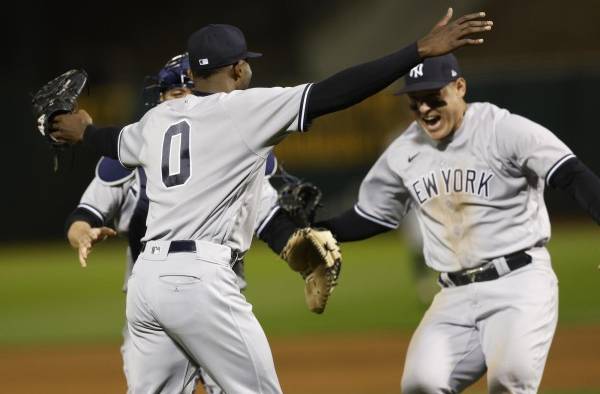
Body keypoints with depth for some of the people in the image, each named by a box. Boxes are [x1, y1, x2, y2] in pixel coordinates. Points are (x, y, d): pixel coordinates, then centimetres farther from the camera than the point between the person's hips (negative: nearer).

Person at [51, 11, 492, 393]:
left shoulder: (158, 118, 16)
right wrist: (422, 51, -15)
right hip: (199, 280, -7)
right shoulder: (246, 108, -3)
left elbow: (119, 143, 38)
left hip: (146, 278, 7)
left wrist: (84, 131, 63)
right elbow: (334, 93, -12)